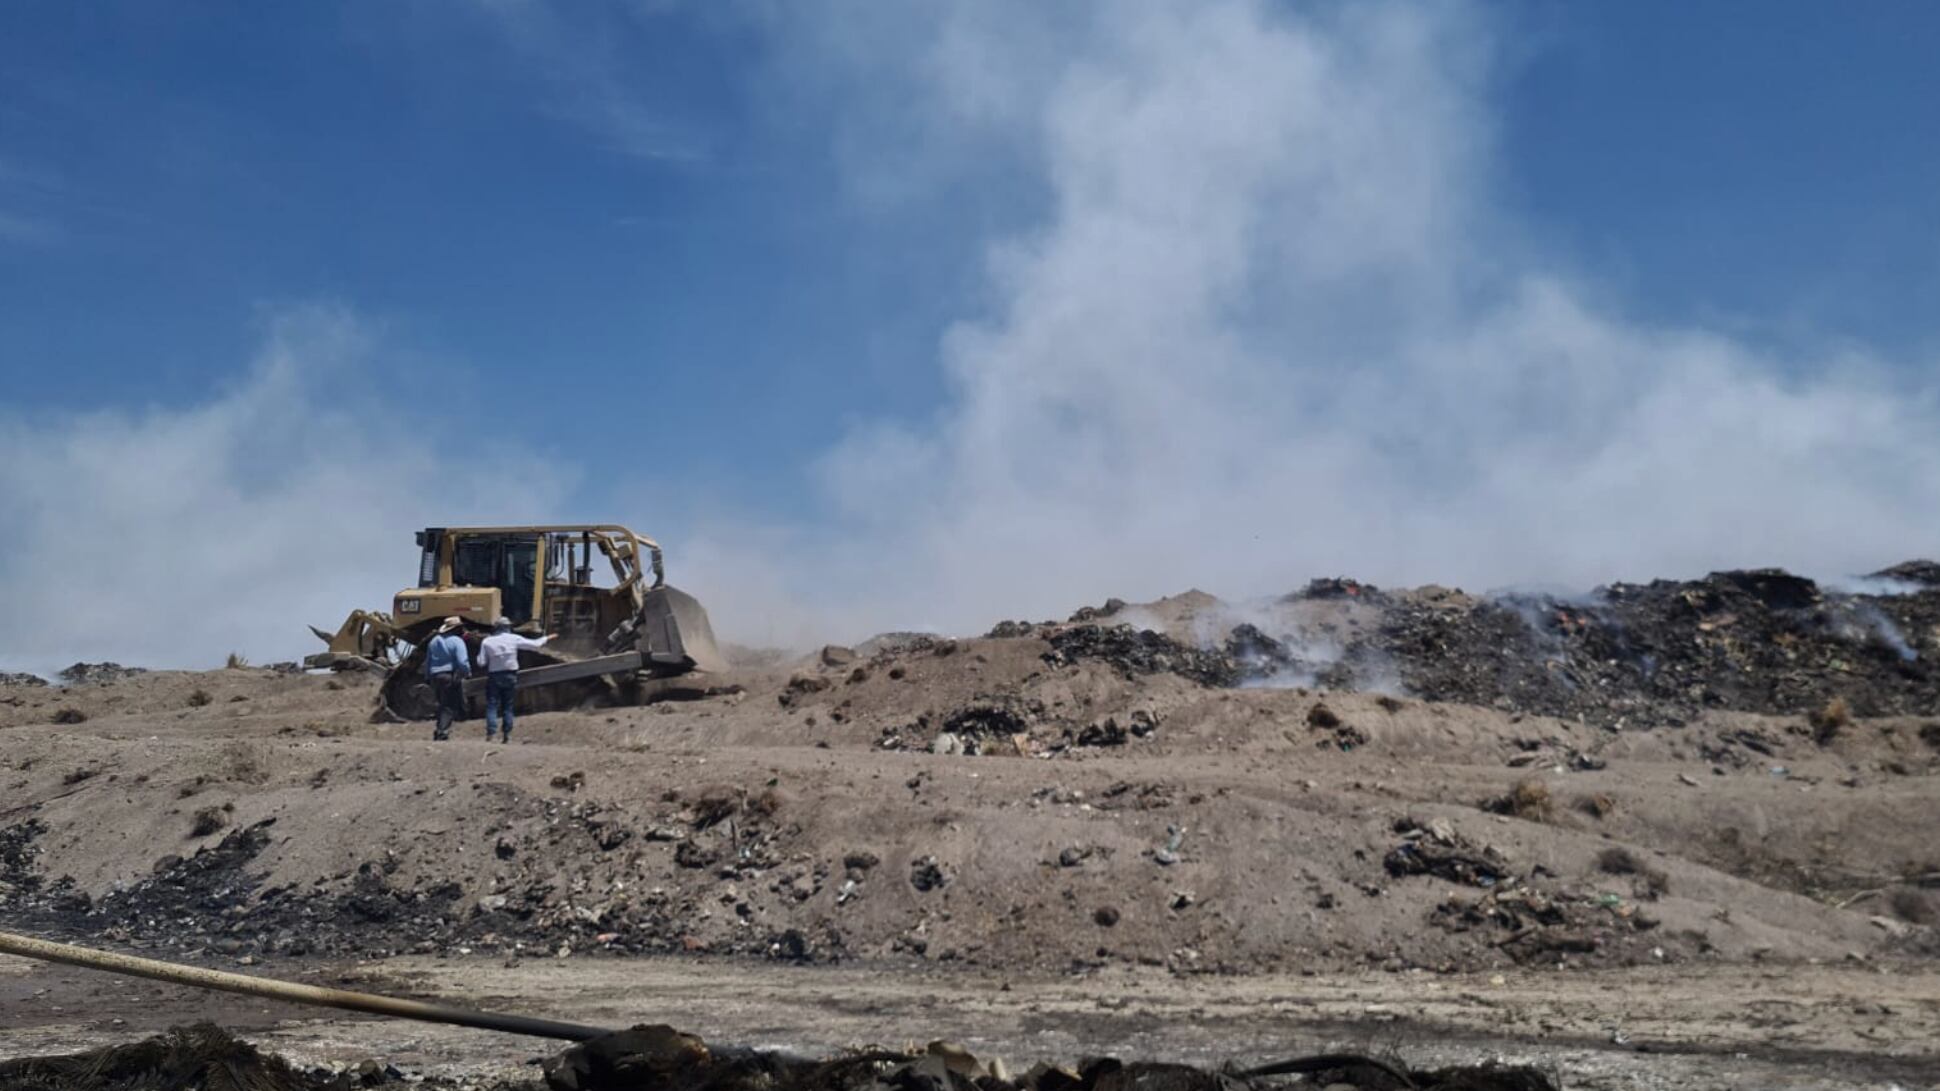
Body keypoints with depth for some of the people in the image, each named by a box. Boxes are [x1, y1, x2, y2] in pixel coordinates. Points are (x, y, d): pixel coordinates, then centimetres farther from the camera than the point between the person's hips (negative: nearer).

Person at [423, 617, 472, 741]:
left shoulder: (434, 641, 13)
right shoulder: (457, 641, -9)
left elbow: (427, 662, 16)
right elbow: (462, 661, -18)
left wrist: (428, 678, 22)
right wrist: (467, 673, -3)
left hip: (435, 677, 7)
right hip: (452, 676, -7)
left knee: (443, 704, 19)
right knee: (450, 706, -2)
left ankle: (440, 729, 15)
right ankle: (442, 731, -11)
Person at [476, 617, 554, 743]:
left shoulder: (487, 642, -5)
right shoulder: (514, 639, -4)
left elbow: (482, 662, -5)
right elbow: (535, 644, 2)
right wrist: (546, 638, 19)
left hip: (494, 677, -1)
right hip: (510, 676, 1)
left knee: (492, 705, 1)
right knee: (507, 706, 11)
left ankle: (490, 733, -13)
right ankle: (506, 734, 12)